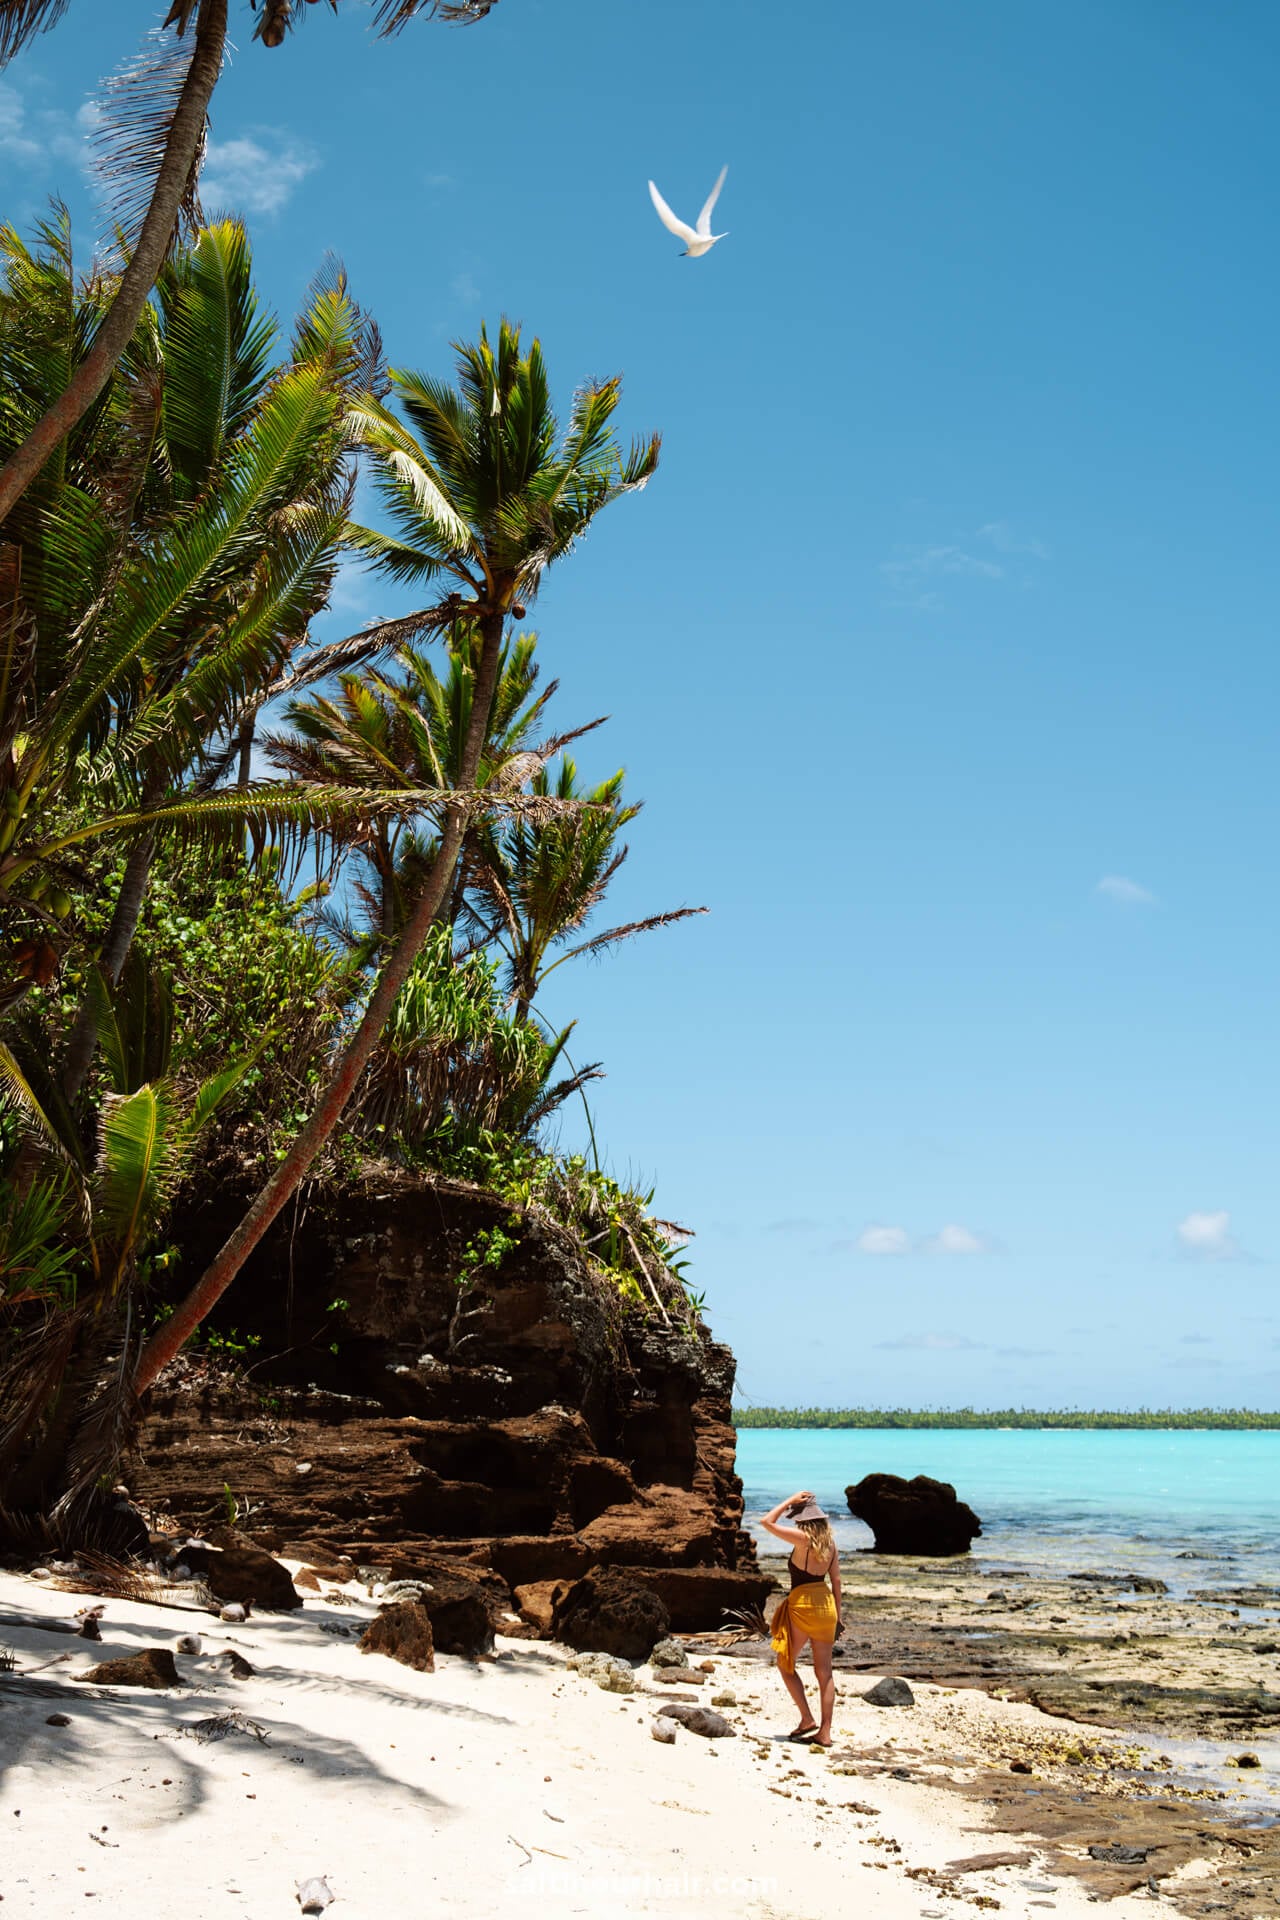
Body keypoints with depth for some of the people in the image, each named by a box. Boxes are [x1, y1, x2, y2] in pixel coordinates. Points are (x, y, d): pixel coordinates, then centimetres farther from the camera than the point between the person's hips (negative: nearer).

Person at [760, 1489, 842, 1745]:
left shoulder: (803, 1539, -13)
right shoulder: (829, 1542, 5)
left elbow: (767, 1522, -9)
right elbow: (836, 1580, 11)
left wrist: (790, 1501, -2)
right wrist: (838, 1615, 18)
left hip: (802, 1604, -6)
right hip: (825, 1604, 6)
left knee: (785, 1664, 11)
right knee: (824, 1671, 8)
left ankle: (807, 1719, 5)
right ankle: (824, 1732, 8)